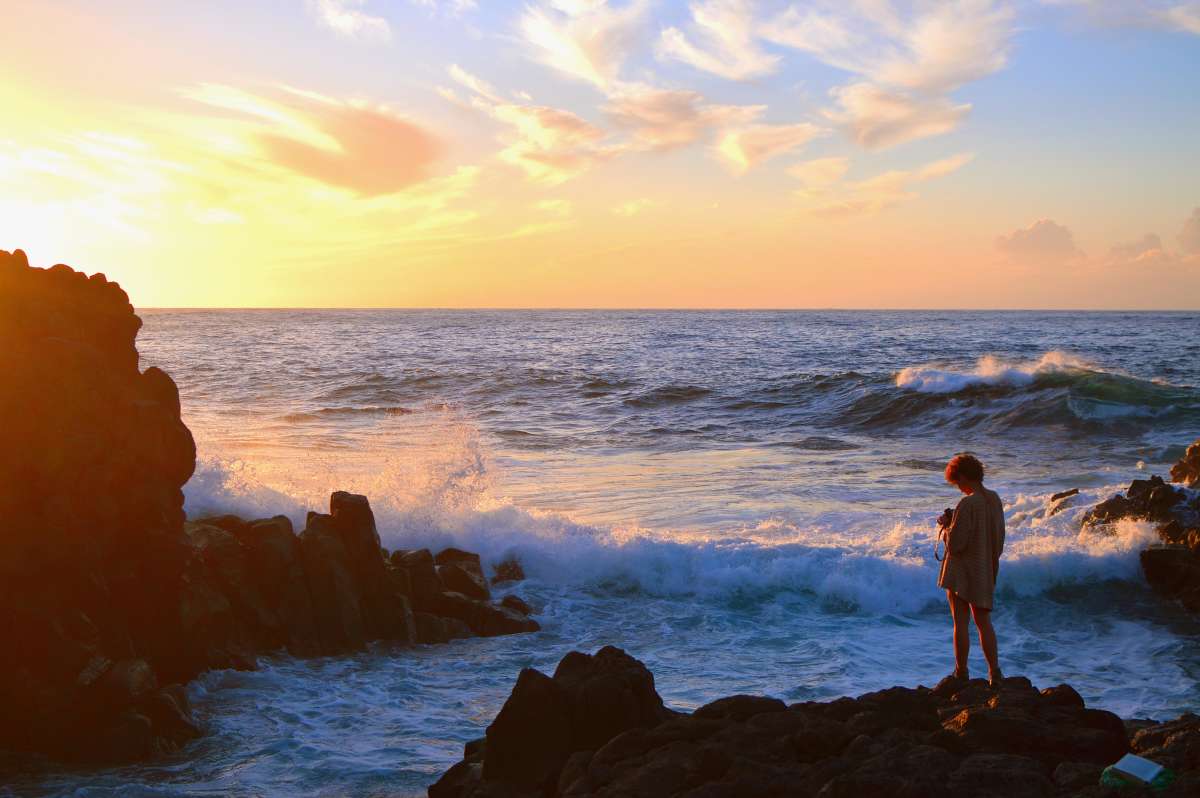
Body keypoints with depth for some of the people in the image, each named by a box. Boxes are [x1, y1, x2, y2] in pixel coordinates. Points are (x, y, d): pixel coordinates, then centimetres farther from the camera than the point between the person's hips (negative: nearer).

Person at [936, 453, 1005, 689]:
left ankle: (961, 673, 10)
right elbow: (999, 536, 11)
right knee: (984, 622, 13)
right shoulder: (994, 499, 2)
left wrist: (946, 526, -4)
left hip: (962, 572, -7)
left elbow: (955, 544, -21)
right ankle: (995, 673, 11)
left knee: (960, 623, 4)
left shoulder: (967, 505, -21)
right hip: (986, 571, 7)